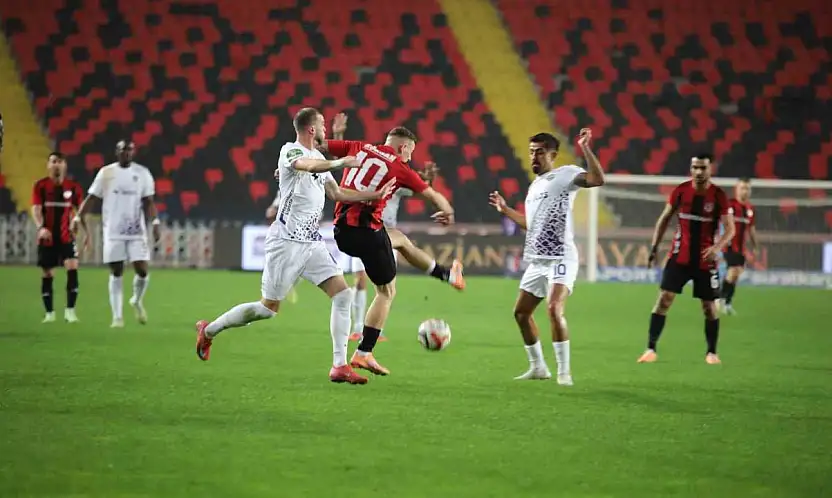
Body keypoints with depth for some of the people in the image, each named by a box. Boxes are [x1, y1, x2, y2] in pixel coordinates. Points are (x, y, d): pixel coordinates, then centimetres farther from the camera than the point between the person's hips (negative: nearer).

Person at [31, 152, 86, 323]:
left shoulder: (73, 187, 3)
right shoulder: (40, 185, -2)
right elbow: (36, 209, -11)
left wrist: (87, 232, 5)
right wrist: (40, 227, -29)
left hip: (66, 236, 0)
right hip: (47, 237, 0)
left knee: (72, 269, -16)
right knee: (47, 274, 5)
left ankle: (70, 310, -11)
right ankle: (49, 313, 17)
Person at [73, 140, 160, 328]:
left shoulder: (142, 173, 4)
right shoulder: (106, 173, 3)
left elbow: (148, 201, 4)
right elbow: (92, 197, 3)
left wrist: (155, 223, -8)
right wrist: (79, 216, -9)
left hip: (137, 232, 0)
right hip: (113, 232, 0)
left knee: (143, 271, -6)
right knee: (116, 273, 1)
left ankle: (137, 301, 24)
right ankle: (117, 317, 5)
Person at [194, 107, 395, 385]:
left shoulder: (318, 157, 15)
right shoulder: (290, 151, -11)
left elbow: (337, 194, 25)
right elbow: (309, 166, -35)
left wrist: (375, 195, 19)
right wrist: (338, 163, -51)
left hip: (312, 242, 8)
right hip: (287, 241, -8)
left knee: (343, 295, -7)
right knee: (269, 308, -1)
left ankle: (340, 367, -7)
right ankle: (208, 330, 19)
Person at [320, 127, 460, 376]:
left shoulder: (358, 148, 11)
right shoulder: (400, 168, -2)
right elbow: (434, 196, 5)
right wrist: (448, 211, 26)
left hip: (341, 229, 7)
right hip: (366, 230, -7)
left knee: (400, 240, 32)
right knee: (387, 291, 10)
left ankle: (446, 274, 51)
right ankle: (363, 354, 7)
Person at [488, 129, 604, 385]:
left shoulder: (565, 174, -6)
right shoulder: (534, 186, 19)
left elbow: (597, 179, -25)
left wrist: (585, 149, -30)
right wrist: (505, 210, 32)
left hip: (560, 259, -9)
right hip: (536, 260, 9)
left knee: (554, 309, -25)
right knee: (521, 312, 12)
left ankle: (564, 370, -17)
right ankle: (538, 367, 25)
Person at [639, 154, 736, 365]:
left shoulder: (719, 196, -8)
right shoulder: (680, 191, -2)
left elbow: (730, 229, -8)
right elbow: (664, 219, 9)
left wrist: (717, 247, -27)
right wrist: (654, 247, 4)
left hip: (705, 260, -1)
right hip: (679, 257, 1)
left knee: (709, 307, 4)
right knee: (664, 298, -9)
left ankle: (712, 353, 20)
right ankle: (651, 349, -6)